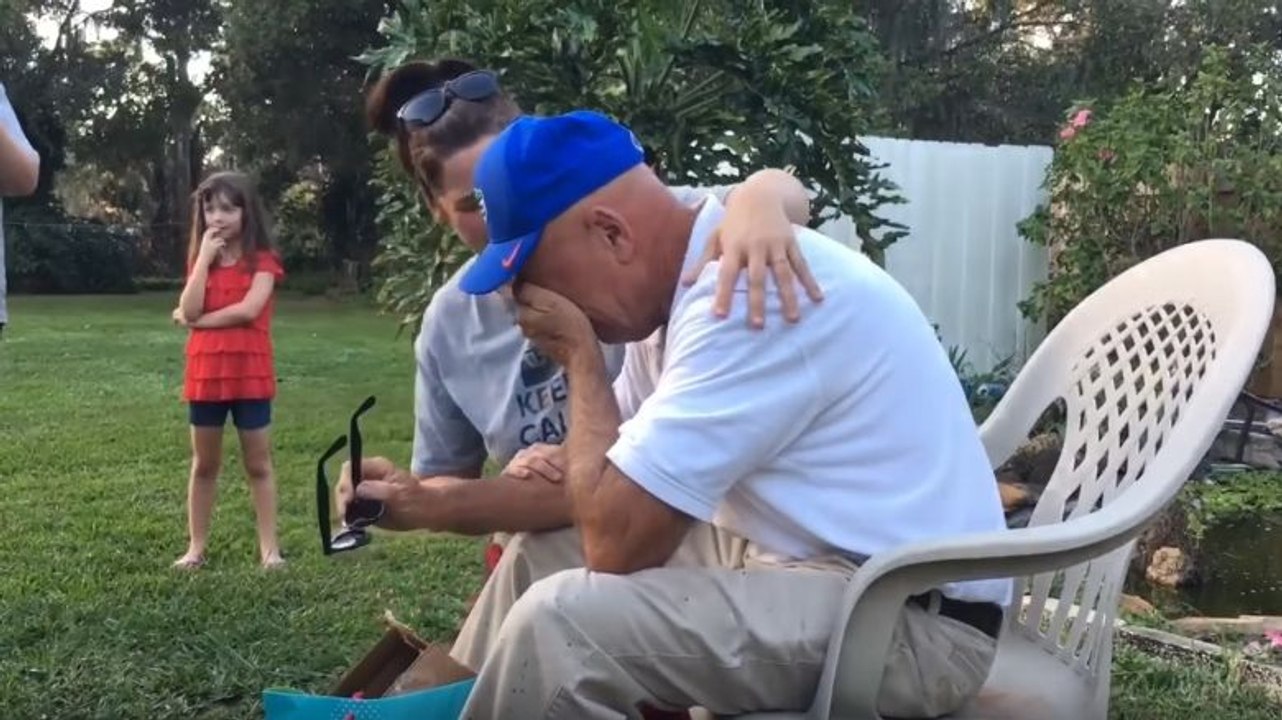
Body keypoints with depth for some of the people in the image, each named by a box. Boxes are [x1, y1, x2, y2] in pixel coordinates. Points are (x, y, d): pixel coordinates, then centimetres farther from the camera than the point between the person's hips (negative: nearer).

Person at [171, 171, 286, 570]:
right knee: (204, 465, 12)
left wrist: (197, 320, -9)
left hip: (250, 376, -4)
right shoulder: (199, 260, 9)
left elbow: (249, 309, -18)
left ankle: (269, 547, 10)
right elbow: (189, 311, -7)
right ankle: (196, 547, 20)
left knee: (258, 464, 5)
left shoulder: (262, 261, -3)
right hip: (205, 375, 4)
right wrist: (205, 257, -9)